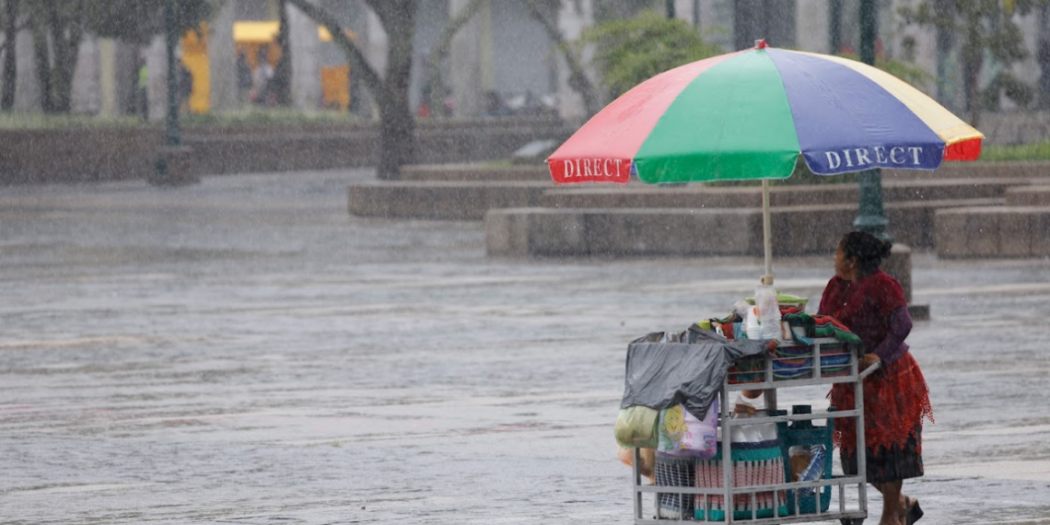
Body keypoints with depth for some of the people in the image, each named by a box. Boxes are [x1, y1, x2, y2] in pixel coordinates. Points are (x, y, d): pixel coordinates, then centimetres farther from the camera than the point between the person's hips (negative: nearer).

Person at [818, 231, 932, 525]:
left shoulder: (881, 286, -14)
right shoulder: (836, 287, 10)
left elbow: (902, 325, -22)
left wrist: (880, 355, -32)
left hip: (887, 377, -8)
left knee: (887, 446, -2)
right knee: (859, 449, 8)